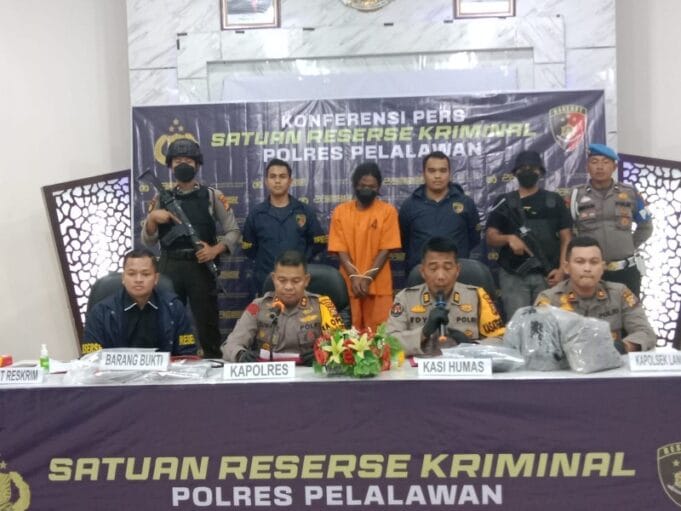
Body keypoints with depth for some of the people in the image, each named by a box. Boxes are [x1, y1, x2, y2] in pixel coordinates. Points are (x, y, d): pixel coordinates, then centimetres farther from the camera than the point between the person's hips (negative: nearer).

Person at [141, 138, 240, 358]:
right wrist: (152, 217, -10)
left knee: (207, 321, 3)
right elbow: (148, 240, 8)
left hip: (200, 266, -2)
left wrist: (215, 250, -14)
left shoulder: (212, 196, 5)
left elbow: (233, 231, 2)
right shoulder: (161, 199, 11)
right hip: (169, 267, 2)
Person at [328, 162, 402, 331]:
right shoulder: (340, 211, 5)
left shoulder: (388, 211, 1)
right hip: (349, 284, 1)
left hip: (378, 285, -1)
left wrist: (368, 278, -15)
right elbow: (340, 249, 0)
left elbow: (385, 249, -5)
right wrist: (354, 276, -14)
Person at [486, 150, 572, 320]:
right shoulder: (504, 202, 10)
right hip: (513, 275, 0)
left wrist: (562, 269, -7)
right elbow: (491, 237, 5)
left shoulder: (554, 201, 11)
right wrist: (509, 238, -17)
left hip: (547, 274, 1)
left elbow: (566, 238, 6)